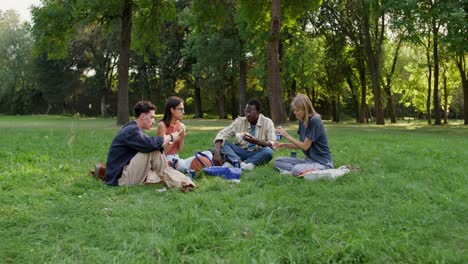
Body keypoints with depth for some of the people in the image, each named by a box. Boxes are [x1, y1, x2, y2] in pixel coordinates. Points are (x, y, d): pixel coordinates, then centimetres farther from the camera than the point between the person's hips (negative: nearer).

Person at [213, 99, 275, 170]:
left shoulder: (267, 122, -4)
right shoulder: (239, 121, 0)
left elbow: (272, 145, -13)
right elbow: (221, 134, -11)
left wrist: (254, 141, -30)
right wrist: (217, 153, -28)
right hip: (240, 153, 2)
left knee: (268, 151, -33)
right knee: (222, 142, -19)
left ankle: (231, 162, -36)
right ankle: (240, 162, -44)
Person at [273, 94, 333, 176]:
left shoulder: (314, 121, -19)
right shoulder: (302, 121, 7)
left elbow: (305, 146, -17)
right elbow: (300, 145, 13)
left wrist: (287, 135, -11)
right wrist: (284, 145, 0)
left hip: (322, 162, -9)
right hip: (309, 160, 9)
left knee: (297, 170, -36)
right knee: (278, 161, 1)